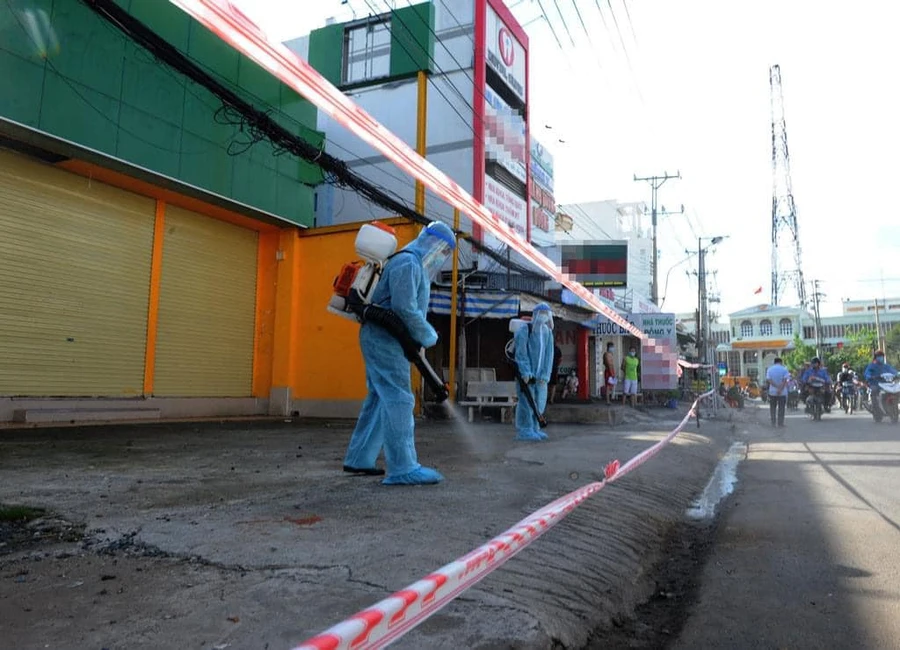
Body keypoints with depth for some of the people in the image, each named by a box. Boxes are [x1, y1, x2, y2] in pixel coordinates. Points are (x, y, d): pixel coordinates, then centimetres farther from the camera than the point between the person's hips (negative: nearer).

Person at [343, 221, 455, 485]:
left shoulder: (416, 266, 21)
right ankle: (402, 468, -10)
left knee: (379, 400, 13)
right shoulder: (407, 263, -13)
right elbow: (405, 309, -23)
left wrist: (422, 335, 8)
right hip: (385, 341, -11)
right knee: (399, 401, -11)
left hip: (382, 340, 11)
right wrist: (428, 336, -11)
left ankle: (358, 459, 20)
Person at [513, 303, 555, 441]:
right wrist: (525, 372, -19)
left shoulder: (548, 332, 6)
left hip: (540, 374, 6)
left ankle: (534, 428, 20)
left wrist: (545, 375, -6)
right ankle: (523, 431, 2)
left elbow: (549, 355, 2)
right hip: (525, 373, -6)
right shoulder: (524, 331, -9)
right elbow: (521, 353, -12)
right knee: (526, 401, -5)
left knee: (539, 401, 8)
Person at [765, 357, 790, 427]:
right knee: (781, 408, 4)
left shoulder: (769, 369, 3)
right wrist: (780, 389, -18)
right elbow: (785, 380, -15)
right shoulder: (784, 369, -4)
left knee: (773, 408, 9)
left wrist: (777, 386, -16)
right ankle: (780, 423, 4)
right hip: (782, 392, -2)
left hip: (772, 392, 2)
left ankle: (773, 423, 9)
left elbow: (768, 380, -10)